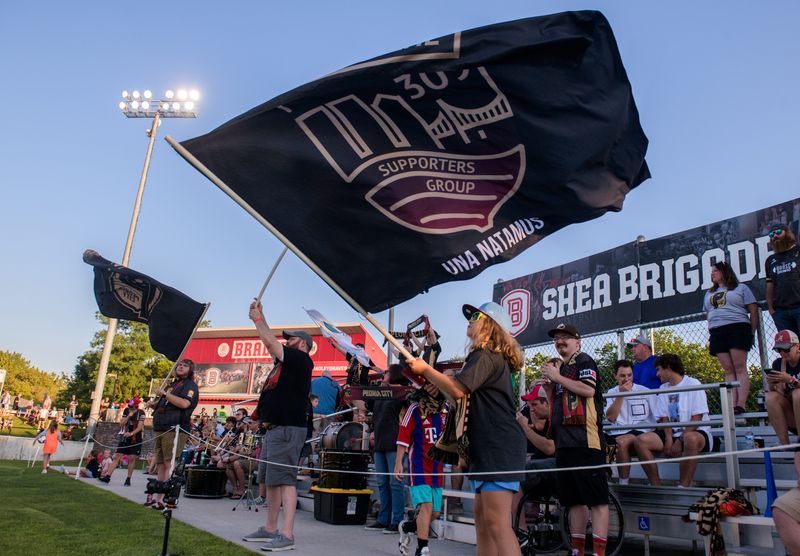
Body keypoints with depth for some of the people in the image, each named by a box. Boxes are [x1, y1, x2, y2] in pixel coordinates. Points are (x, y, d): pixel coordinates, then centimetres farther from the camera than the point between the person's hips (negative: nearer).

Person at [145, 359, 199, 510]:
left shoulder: (190, 384, 0)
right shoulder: (172, 384, 24)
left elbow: (184, 403, -19)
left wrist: (164, 394, -13)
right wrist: (153, 404, 10)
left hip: (175, 429, -8)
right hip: (160, 429, 8)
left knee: (169, 464, -11)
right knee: (161, 465, 10)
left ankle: (161, 498, -12)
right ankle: (159, 496, 15)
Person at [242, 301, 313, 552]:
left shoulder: (301, 360, -8)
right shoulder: (285, 362, 18)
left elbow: (271, 342, -9)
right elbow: (270, 343, 28)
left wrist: (258, 318, 4)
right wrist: (258, 318, 27)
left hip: (288, 429, -10)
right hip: (275, 428, 10)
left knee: (284, 479, -13)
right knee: (272, 480, 14)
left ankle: (287, 535, -13)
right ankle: (270, 529, 22)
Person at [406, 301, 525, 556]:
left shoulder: (485, 355, -10)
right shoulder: (494, 357, 23)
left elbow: (458, 389, -22)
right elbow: (466, 394, 32)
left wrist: (425, 369, -10)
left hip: (499, 448, -11)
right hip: (487, 448, 11)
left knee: (497, 521, -15)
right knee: (482, 517, 12)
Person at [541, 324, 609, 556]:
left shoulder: (584, 361, 0)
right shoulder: (559, 367, 23)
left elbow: (588, 390, -17)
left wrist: (557, 377, -11)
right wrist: (547, 384, 9)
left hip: (585, 441, -9)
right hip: (564, 441, 9)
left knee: (596, 498, -6)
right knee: (574, 500, 12)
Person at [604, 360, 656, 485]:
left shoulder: (645, 391, 8)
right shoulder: (611, 393, 13)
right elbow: (611, 418, -2)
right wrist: (621, 395, -7)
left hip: (641, 432, -2)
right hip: (617, 433, 3)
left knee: (622, 441, -34)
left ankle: (623, 483, -20)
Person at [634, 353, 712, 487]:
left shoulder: (693, 384, -3)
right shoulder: (663, 389, 16)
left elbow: (697, 418, -10)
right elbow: (664, 418, 10)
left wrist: (680, 441, -16)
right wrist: (669, 438, -8)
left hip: (696, 433, -5)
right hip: (673, 434, 6)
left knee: (691, 439, -41)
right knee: (641, 440, -17)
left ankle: (683, 486, -30)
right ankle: (656, 485, -14)